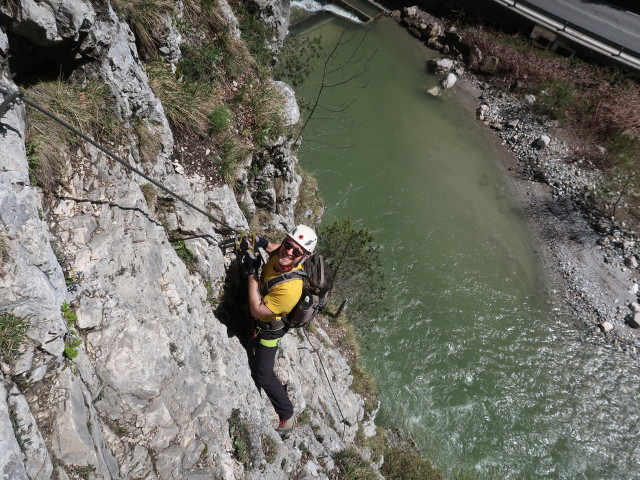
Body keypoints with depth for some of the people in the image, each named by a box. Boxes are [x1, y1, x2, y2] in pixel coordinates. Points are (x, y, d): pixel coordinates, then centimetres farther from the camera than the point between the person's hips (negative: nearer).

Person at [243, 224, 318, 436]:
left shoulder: (289, 288, -45)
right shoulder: (281, 254, -24)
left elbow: (257, 310, -37)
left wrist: (252, 272, -36)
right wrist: (265, 244, -16)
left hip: (268, 328, -7)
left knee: (263, 375, 4)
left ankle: (287, 416, 25)